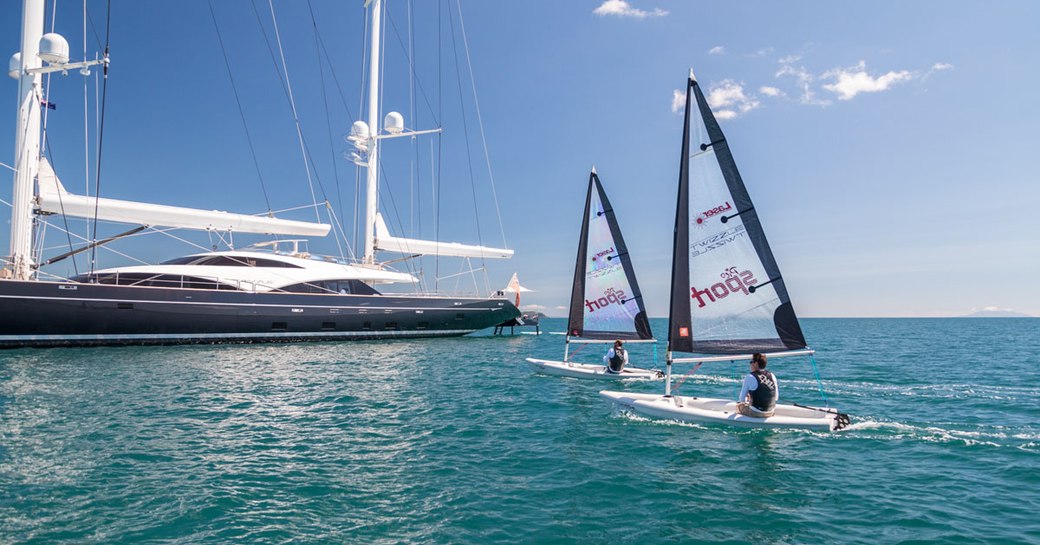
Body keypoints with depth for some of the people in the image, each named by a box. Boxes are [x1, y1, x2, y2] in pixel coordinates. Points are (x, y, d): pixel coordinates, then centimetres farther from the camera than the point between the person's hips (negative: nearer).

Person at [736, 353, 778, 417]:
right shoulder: (772, 376, 0)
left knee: (738, 405, 24)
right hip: (770, 413, 5)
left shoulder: (749, 377, -15)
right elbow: (776, 397, 10)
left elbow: (742, 399, -9)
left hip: (755, 413, -5)